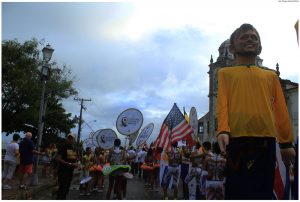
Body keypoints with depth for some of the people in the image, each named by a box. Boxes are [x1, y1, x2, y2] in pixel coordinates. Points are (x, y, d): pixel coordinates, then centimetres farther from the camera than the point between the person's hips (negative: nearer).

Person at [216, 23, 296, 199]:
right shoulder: (225, 73, 16)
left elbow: (281, 109, 17)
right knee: (237, 189, -2)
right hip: (237, 137, -2)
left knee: (264, 188, 4)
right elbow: (222, 103, 1)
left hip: (266, 138, 2)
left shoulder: (271, 75, 22)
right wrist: (223, 130, -16)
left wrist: (286, 142, 10)